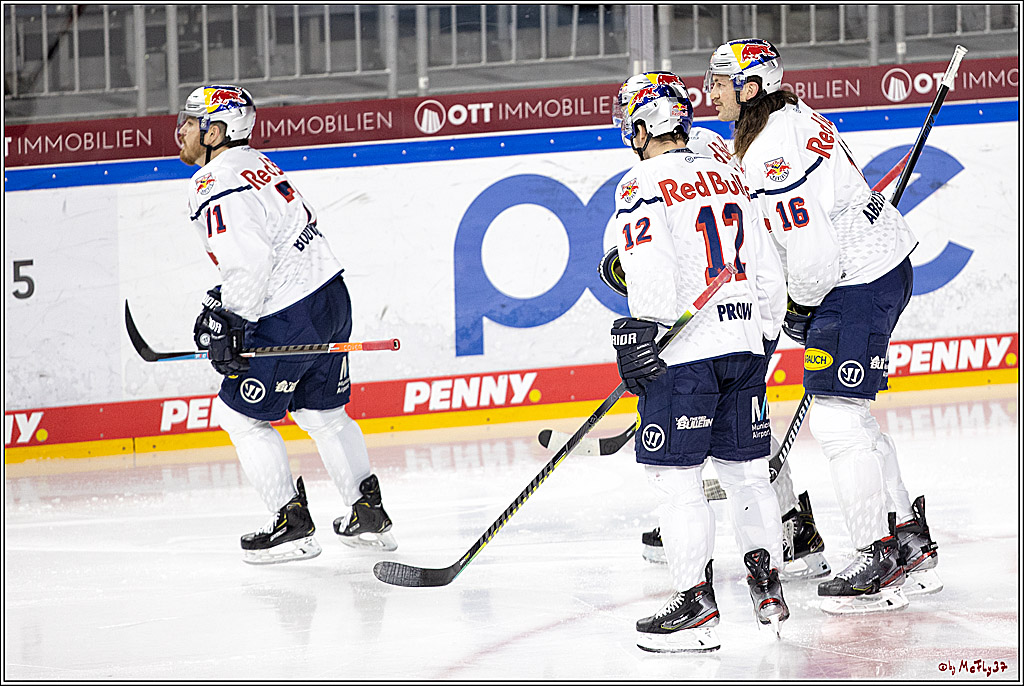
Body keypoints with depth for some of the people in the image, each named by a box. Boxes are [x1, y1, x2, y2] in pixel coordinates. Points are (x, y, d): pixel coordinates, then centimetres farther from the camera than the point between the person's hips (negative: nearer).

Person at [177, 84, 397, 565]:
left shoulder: (217, 188, -16)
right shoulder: (255, 164, 16)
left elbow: (250, 262, -25)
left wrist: (228, 321, -16)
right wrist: (223, 302, 21)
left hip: (289, 320, -9)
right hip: (330, 294, 9)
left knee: (240, 414, 4)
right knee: (323, 413, 22)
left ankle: (293, 525, 6)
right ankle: (369, 516, 24)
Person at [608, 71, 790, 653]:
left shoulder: (643, 187, -7)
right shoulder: (728, 178, 14)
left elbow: (650, 267, -20)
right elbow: (767, 267, 20)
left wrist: (641, 335, -21)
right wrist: (778, 317, 34)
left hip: (685, 347, -7)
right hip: (743, 342, 7)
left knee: (676, 475, -4)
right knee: (745, 467, 15)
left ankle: (697, 605, -6)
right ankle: (768, 589, 17)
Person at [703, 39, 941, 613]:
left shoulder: (772, 156, -23)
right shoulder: (792, 116, 11)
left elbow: (812, 247, -26)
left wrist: (803, 306, -9)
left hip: (857, 282, -11)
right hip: (883, 265, 11)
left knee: (838, 418, -8)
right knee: (853, 416, 17)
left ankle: (881, 564, -6)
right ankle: (912, 541, 25)